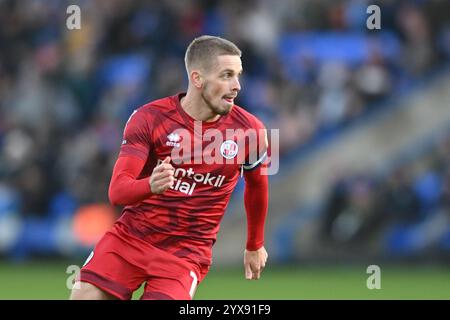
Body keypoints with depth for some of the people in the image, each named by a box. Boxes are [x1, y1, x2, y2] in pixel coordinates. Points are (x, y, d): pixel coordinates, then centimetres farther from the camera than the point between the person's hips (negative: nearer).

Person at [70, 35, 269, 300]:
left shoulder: (249, 130, -5)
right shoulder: (149, 118, -9)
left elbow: (257, 184, 16)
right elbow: (117, 191, -16)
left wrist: (255, 246, 27)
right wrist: (150, 186, -38)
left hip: (186, 253, 0)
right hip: (130, 237, 0)